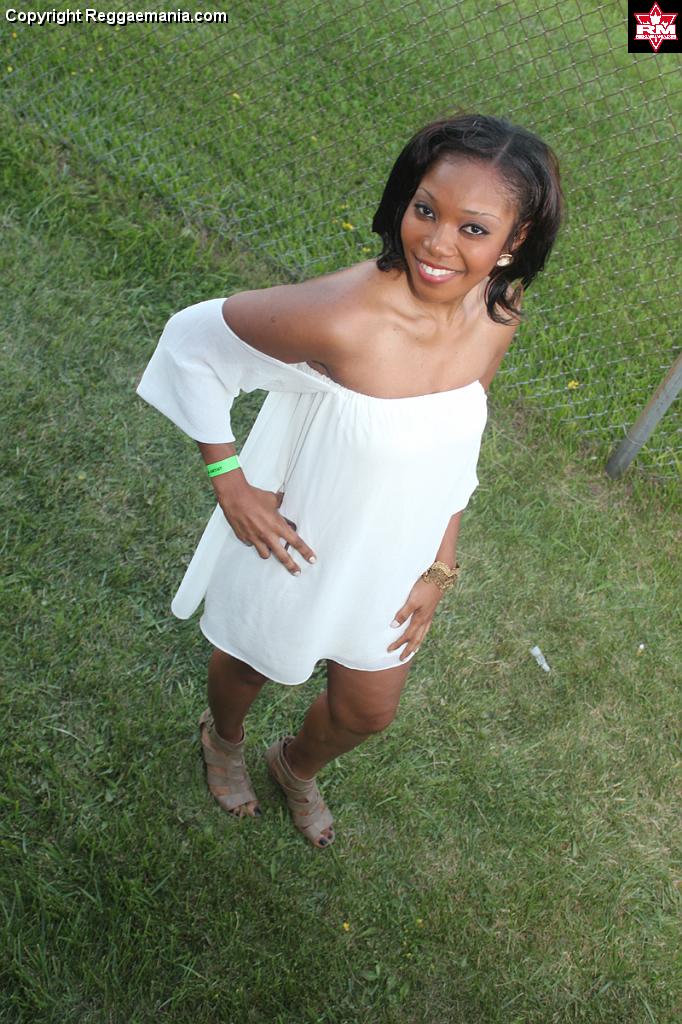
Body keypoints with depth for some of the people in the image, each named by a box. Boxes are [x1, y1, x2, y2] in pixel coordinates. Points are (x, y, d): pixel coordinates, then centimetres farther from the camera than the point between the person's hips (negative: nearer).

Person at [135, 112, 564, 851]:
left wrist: (440, 567, 1)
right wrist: (230, 483, -20)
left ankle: (297, 767, 64)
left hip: (392, 562, 5)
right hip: (294, 545, -4)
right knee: (253, 664, 28)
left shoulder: (497, 315, -17)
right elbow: (191, 339, -22)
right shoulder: (339, 315, -37)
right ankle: (223, 738, 67)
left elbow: (455, 443, 0)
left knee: (368, 712, 26)